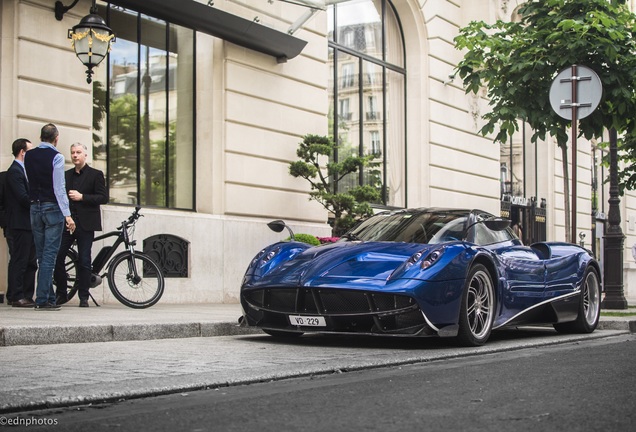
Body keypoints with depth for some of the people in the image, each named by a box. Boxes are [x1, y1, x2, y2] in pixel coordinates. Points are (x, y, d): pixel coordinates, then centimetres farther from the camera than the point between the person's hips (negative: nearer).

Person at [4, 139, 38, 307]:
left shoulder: (23, 170, 19)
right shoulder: (14, 171, -11)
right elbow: (23, 197, -20)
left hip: (29, 224, 10)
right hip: (19, 225, -10)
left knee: (30, 263, 10)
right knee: (19, 261, -6)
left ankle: (27, 296, 15)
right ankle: (17, 297, -2)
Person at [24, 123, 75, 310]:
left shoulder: (28, 156, 6)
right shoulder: (56, 157, -11)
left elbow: (29, 181, 14)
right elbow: (59, 188, -15)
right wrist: (67, 215, -15)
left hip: (35, 207, 6)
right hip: (53, 207, -6)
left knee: (42, 256, 11)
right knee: (49, 255, -5)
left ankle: (49, 297, 15)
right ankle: (42, 299, -8)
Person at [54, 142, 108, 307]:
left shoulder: (95, 175, 2)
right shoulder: (66, 175, 16)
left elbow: (104, 197, -6)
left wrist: (82, 197, -15)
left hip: (85, 224, -4)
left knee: (84, 261, -1)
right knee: (57, 257, -2)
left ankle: (83, 298, 6)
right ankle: (61, 294, 11)